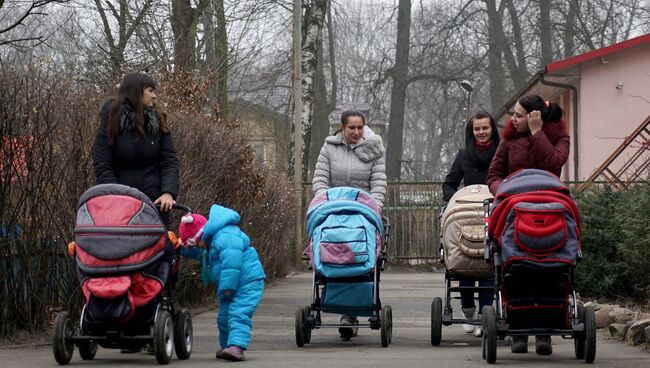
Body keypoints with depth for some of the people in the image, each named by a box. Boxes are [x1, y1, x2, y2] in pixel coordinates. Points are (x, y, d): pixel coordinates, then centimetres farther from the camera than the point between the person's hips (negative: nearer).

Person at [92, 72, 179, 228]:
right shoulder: (110, 124, -1)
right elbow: (102, 166, -6)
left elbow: (169, 160, 2)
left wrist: (168, 192, -15)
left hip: (155, 202, 3)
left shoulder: (158, 122, 7)